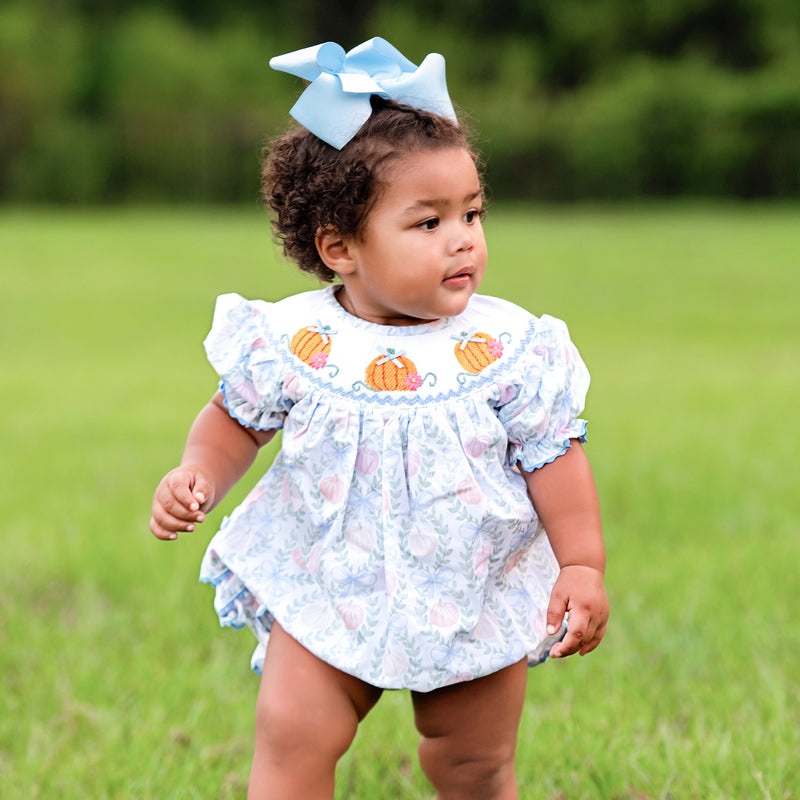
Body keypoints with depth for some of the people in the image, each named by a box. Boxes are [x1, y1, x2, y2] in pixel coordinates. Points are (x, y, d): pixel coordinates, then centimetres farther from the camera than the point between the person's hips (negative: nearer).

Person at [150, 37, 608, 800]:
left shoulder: (509, 348, -13)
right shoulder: (293, 341, -13)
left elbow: (555, 461, -6)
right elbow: (237, 418, 4)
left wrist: (583, 567, -8)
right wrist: (197, 477, -13)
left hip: (477, 598, 0)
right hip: (329, 592, 0)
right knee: (291, 739, -8)